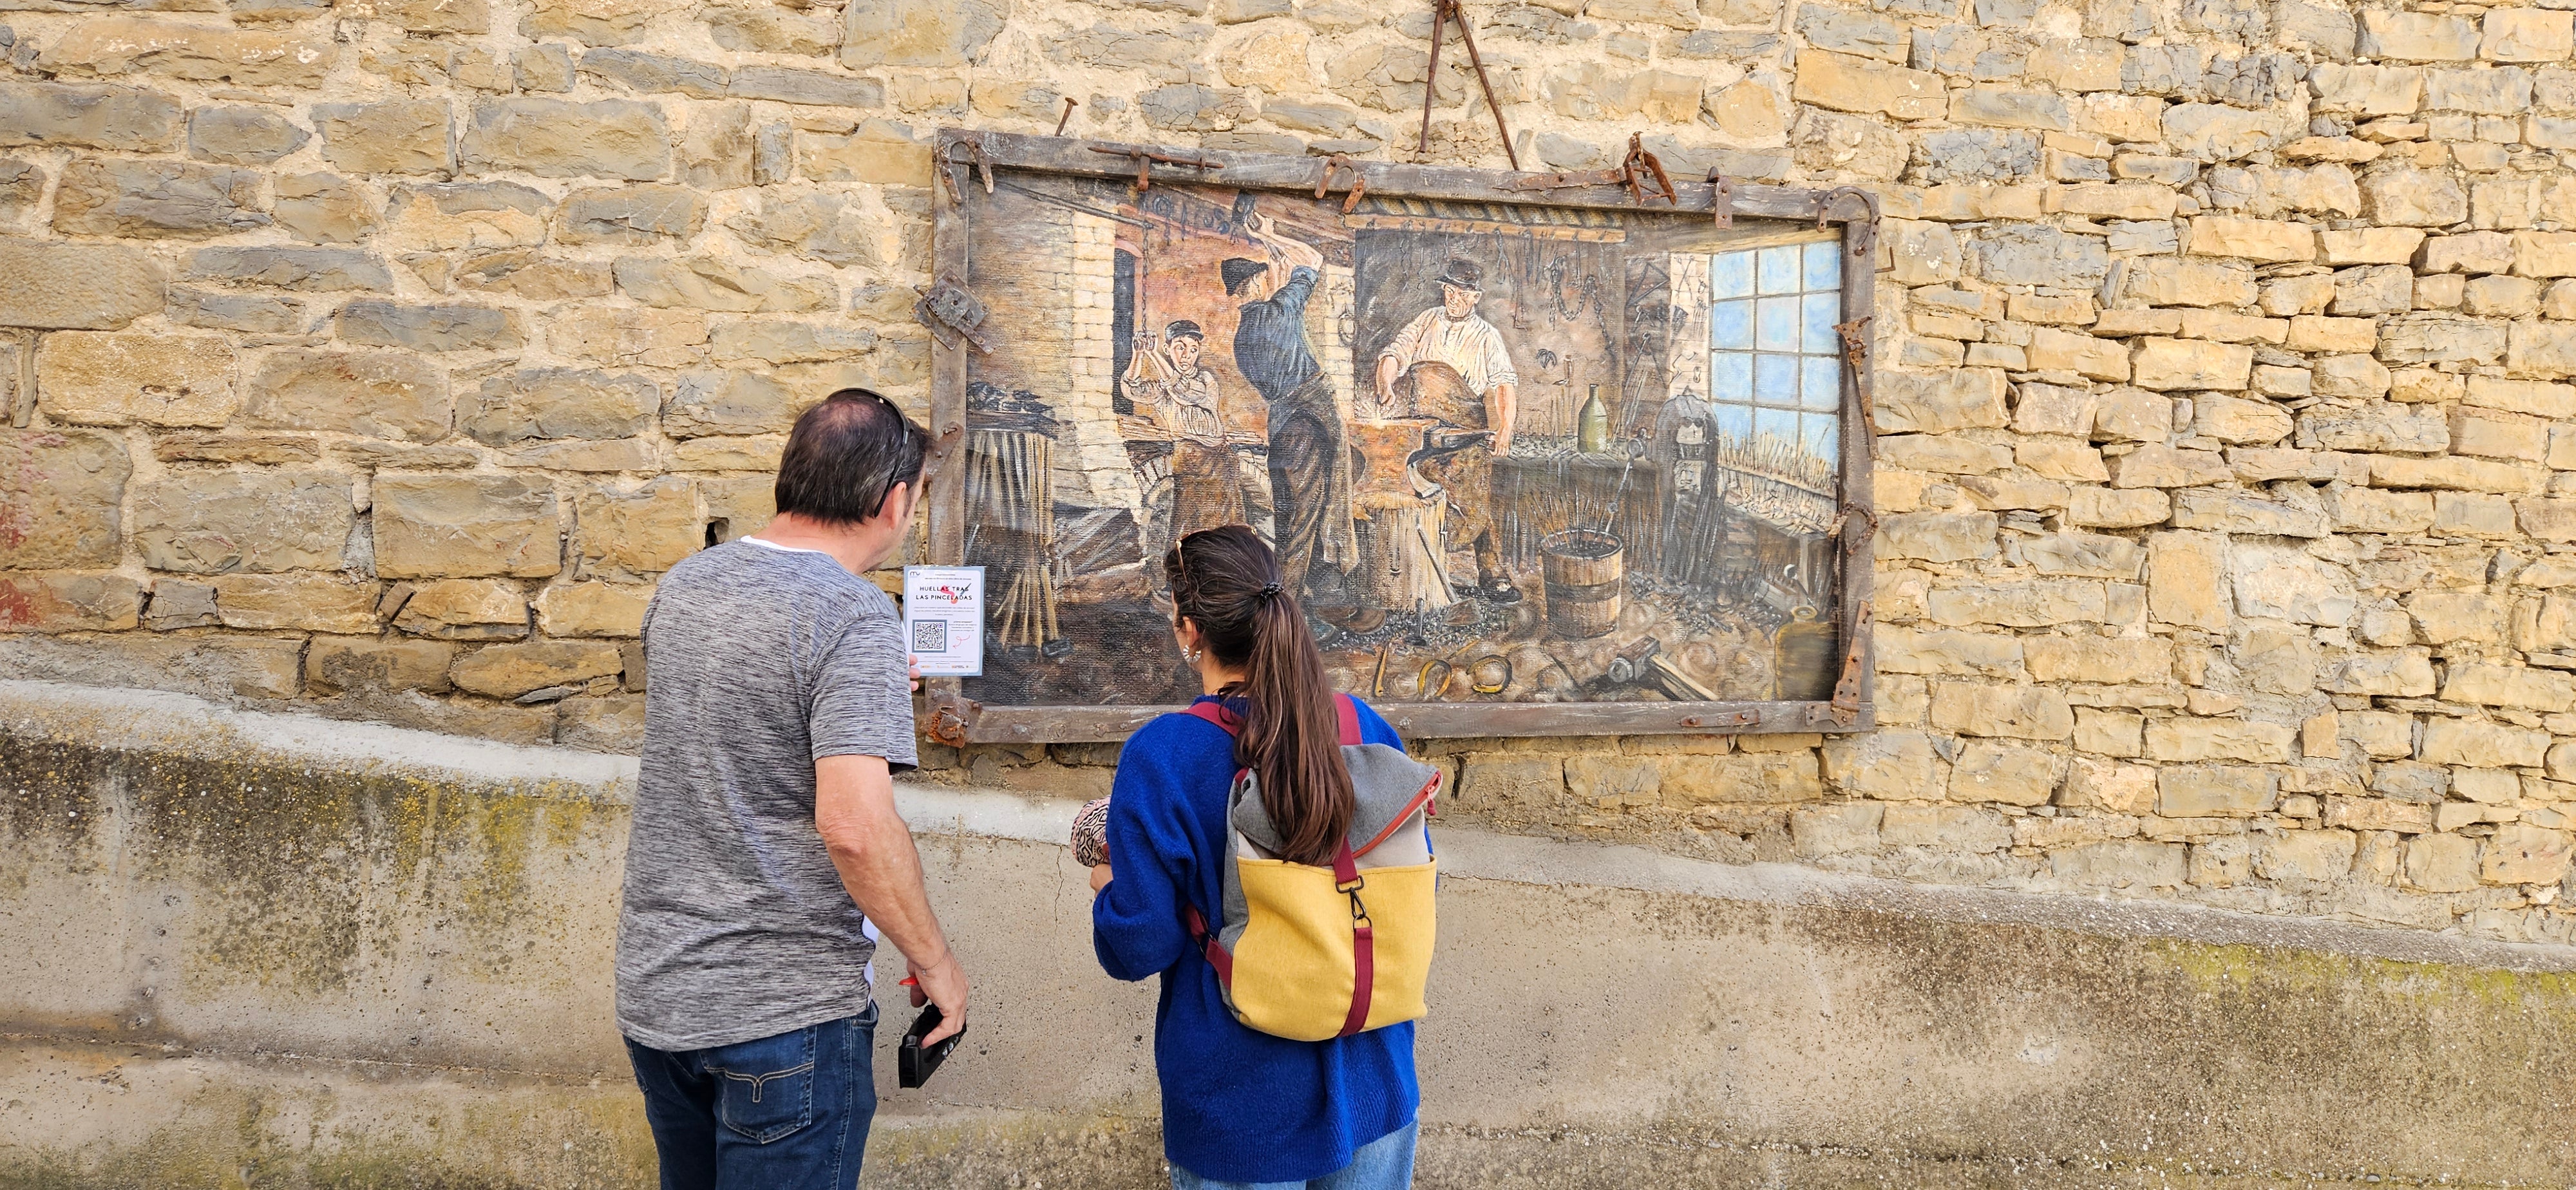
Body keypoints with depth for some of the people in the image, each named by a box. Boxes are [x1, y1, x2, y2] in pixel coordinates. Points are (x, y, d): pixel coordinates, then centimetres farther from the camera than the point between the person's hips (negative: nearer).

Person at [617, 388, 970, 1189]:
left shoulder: (682, 585, 5)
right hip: (783, 1007, -7)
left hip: (653, 991, 8)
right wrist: (935, 961, -15)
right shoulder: (854, 617, -19)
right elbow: (855, 825, -27)